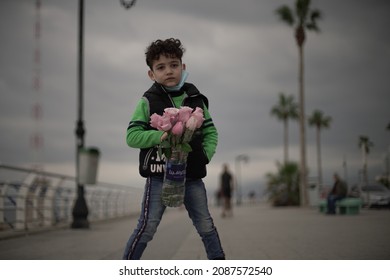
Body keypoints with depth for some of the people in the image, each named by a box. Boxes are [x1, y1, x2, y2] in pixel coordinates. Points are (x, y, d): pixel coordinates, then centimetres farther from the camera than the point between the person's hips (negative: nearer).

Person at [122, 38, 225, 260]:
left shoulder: (195, 100, 7)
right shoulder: (148, 102, -2)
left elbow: (210, 131, 11)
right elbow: (132, 136, -6)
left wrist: (206, 154, -7)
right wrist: (159, 136, -21)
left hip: (192, 174, 3)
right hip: (159, 174, -3)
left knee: (206, 226, 10)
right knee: (147, 227, -3)